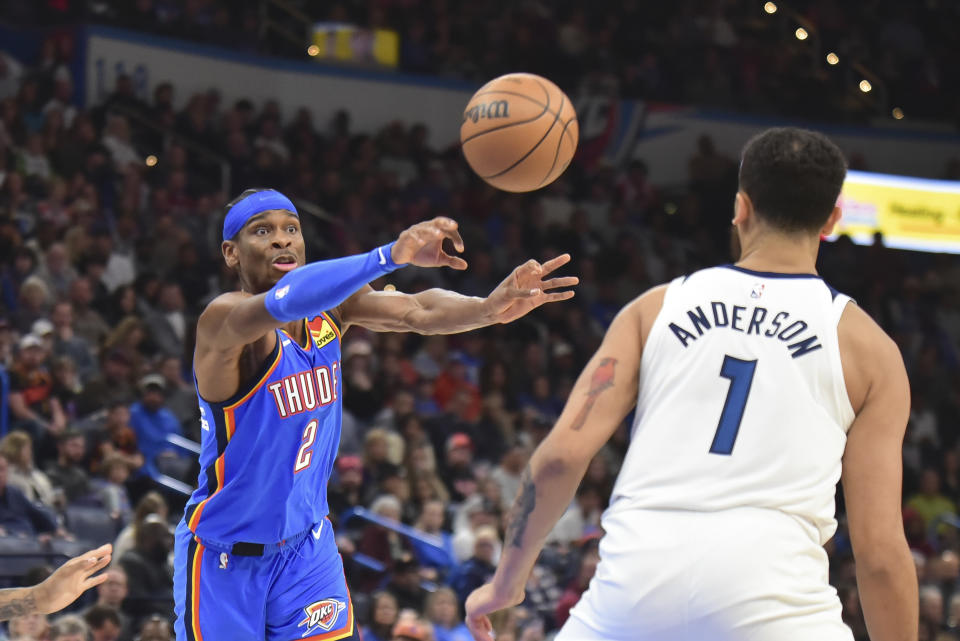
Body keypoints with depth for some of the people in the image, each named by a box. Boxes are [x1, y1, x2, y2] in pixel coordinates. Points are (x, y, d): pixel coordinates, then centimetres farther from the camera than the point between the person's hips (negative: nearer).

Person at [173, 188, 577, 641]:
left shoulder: (331, 305, -3)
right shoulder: (223, 320, -23)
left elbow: (417, 311, -18)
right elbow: (287, 299, -45)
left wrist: (490, 308, -40)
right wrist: (391, 256, -59)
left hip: (306, 547, 5)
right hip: (225, 556, -5)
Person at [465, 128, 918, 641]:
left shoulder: (655, 308, 16)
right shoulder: (867, 347, 11)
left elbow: (561, 454, 6)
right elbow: (880, 550, 3)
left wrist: (507, 583, 18)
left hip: (640, 572, 3)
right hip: (770, 589, -3)